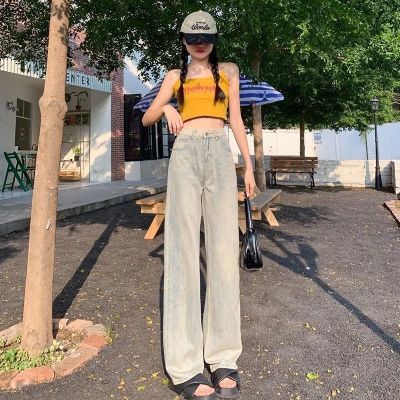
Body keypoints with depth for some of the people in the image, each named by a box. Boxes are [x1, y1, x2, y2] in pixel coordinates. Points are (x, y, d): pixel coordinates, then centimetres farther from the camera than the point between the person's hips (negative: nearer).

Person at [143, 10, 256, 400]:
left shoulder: (228, 71, 22)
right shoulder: (175, 75, 20)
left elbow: (236, 120, 18)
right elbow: (147, 118, 16)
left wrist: (249, 164, 10)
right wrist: (166, 108, -6)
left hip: (220, 154, 1)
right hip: (185, 154, -1)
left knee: (223, 249, -7)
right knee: (183, 249, -10)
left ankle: (223, 356, 1)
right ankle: (185, 366, -7)